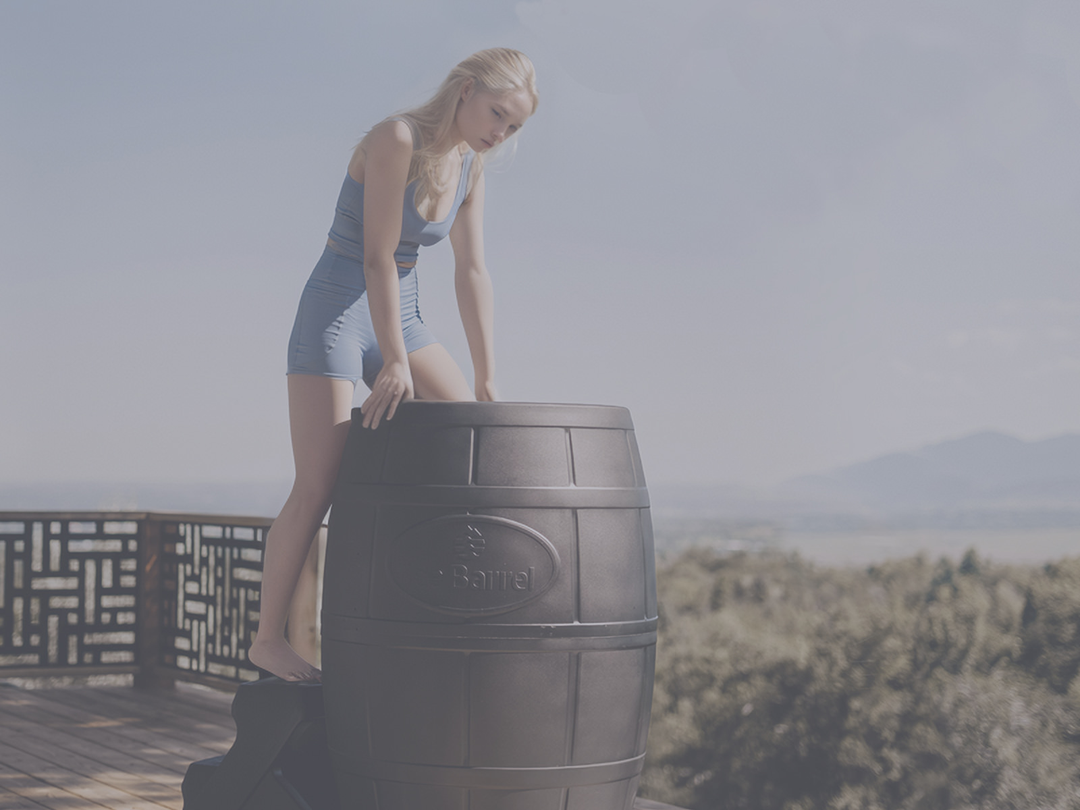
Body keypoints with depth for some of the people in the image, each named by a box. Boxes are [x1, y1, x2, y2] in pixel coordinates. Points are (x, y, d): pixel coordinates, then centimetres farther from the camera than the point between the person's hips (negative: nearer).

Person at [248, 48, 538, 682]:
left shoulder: (470, 165, 4)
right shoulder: (396, 139, -20)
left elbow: (473, 274, 2)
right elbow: (377, 256, -24)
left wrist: (489, 380, -1)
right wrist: (395, 363, -26)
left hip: (400, 315, 8)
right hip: (336, 313, -8)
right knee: (318, 490, -10)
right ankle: (269, 639, 0)